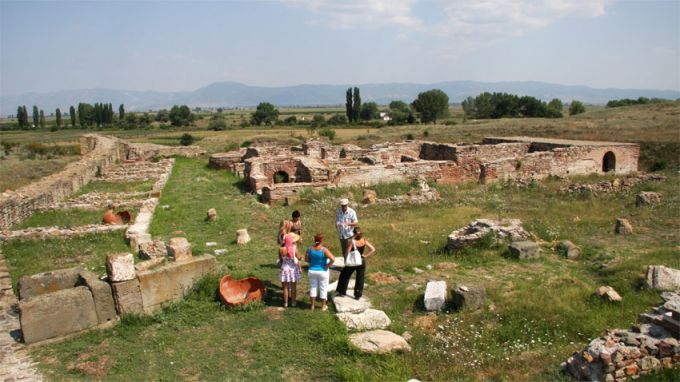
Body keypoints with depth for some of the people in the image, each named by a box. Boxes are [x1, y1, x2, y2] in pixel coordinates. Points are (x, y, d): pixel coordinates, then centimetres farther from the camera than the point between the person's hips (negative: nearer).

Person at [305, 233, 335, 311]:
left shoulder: (310, 248, -9)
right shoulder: (324, 250, -21)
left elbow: (306, 259, 0)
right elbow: (333, 259, -29)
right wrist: (328, 265, -14)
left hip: (312, 271, 3)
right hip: (323, 271, -3)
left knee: (313, 287, 17)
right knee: (323, 288, 12)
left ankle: (313, 305, 26)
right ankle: (323, 306, 24)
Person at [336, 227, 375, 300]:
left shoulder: (352, 241, -20)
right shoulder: (364, 241, -9)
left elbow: (347, 253, -21)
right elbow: (373, 249, -11)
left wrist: (346, 259, -4)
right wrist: (365, 256, -7)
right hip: (361, 262, 3)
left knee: (344, 276, 17)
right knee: (360, 278, 15)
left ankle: (342, 292, 24)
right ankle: (358, 295, 21)